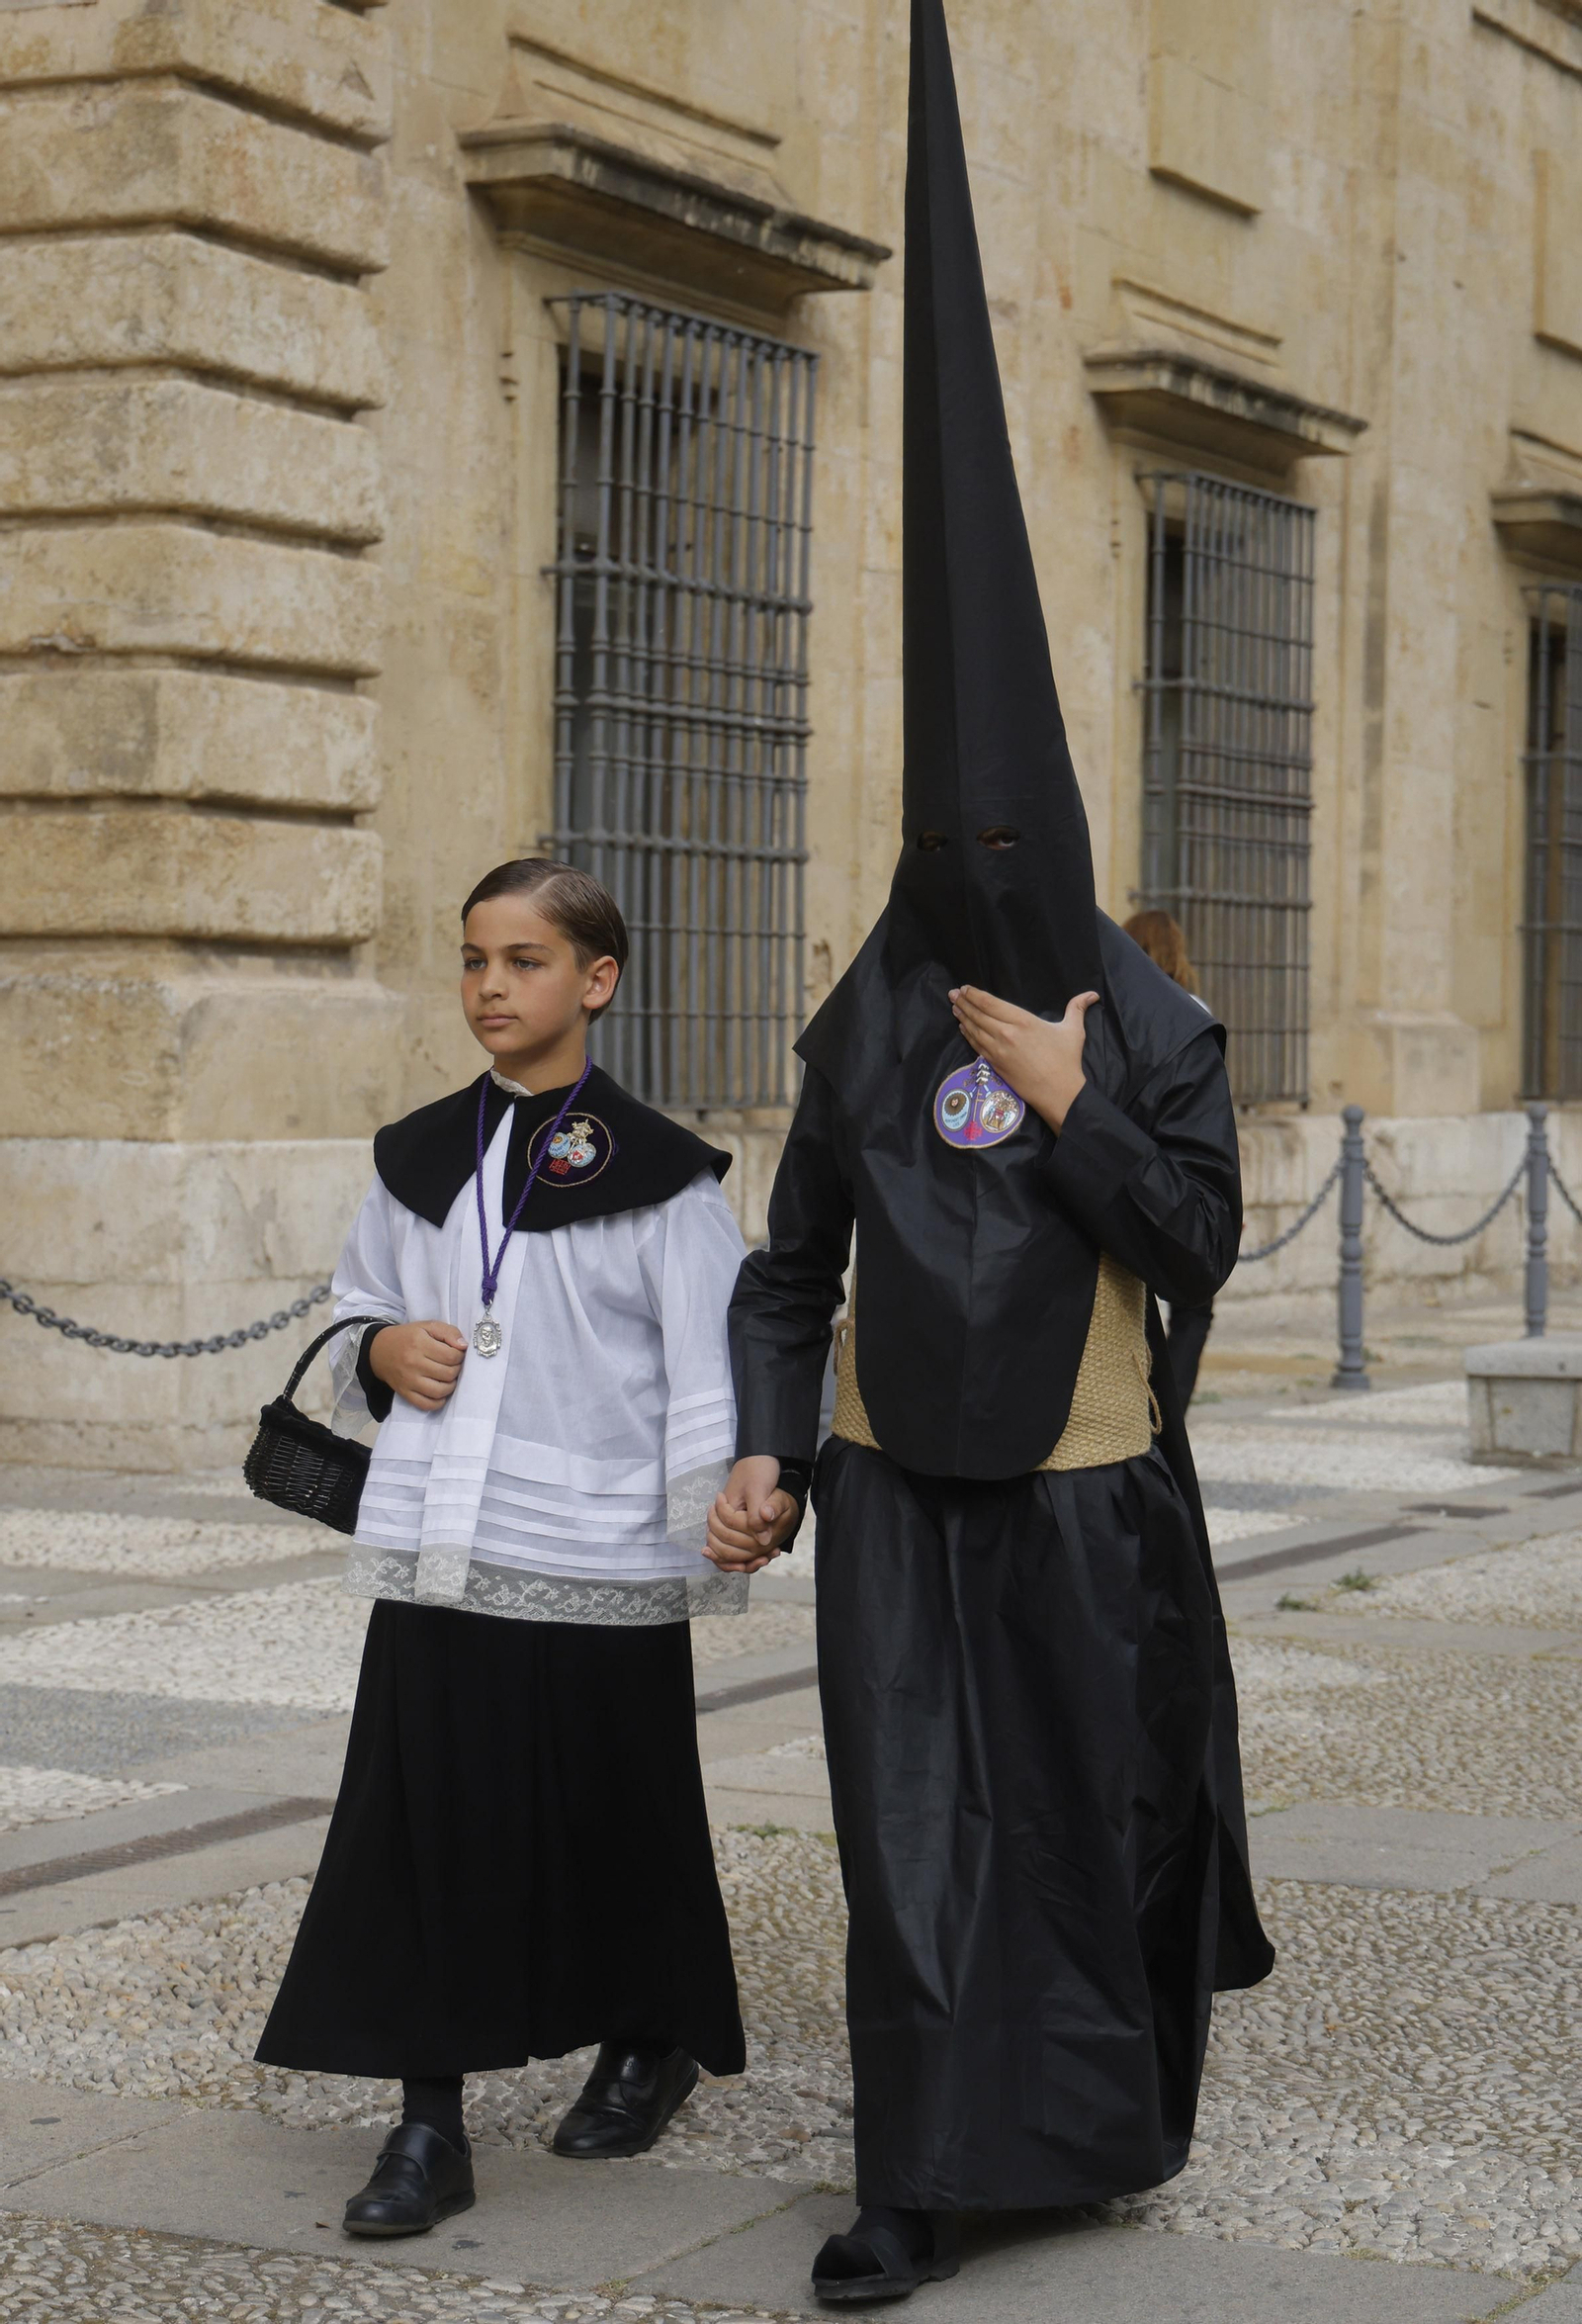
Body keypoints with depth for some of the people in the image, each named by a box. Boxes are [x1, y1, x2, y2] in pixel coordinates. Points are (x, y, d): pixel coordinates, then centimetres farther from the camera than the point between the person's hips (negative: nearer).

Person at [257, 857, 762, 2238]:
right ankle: (429, 2126, 5)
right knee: (423, 1827, -1)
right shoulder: (418, 1159, 10)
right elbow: (353, 1314, 22)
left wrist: (713, 1551, -10)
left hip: (600, 1567, -3)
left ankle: (649, 2047, 33)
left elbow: (713, 1374, -5)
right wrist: (383, 1354, -1)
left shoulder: (656, 1175, -4)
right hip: (434, 1557, 4)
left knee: (616, 1817, 9)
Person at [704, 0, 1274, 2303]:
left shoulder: (1153, 1026, -4)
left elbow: (1204, 1243, -9)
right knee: (914, 1821, -4)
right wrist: (759, 1449, -6)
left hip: (1084, 1489, -1)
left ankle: (1117, 2094, 37)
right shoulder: (863, 1028, 1)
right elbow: (792, 1255, 6)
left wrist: (1072, 1102, -18)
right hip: (899, 1490, 1)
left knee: (1106, 1798, 11)